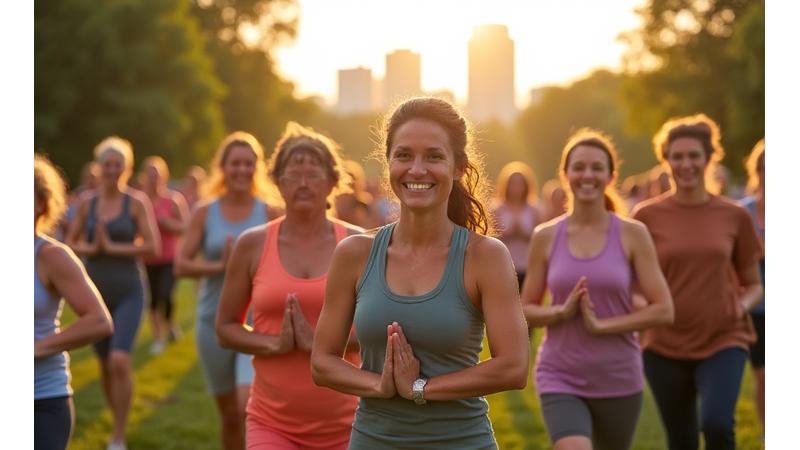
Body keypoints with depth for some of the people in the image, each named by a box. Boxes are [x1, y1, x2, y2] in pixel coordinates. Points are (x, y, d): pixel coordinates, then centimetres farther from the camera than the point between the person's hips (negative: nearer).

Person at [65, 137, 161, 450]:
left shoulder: (137, 202, -5)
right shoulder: (87, 203, 4)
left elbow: (153, 247, -12)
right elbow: (69, 243, 7)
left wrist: (113, 247, -14)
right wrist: (91, 248, -11)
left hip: (128, 292, -4)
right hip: (96, 291, 4)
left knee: (120, 361, -17)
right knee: (105, 364, 12)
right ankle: (119, 422, 32)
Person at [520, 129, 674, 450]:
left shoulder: (632, 234, -3)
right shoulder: (546, 237, 1)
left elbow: (663, 310, -6)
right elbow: (526, 309, 6)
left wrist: (601, 324, -16)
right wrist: (562, 311, -14)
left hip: (619, 380, 1)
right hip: (560, 378, -1)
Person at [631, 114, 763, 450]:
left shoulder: (734, 216, 2)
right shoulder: (647, 216, -1)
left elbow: (753, 285, 11)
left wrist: (742, 305, -10)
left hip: (723, 341, 0)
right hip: (666, 346, 1)